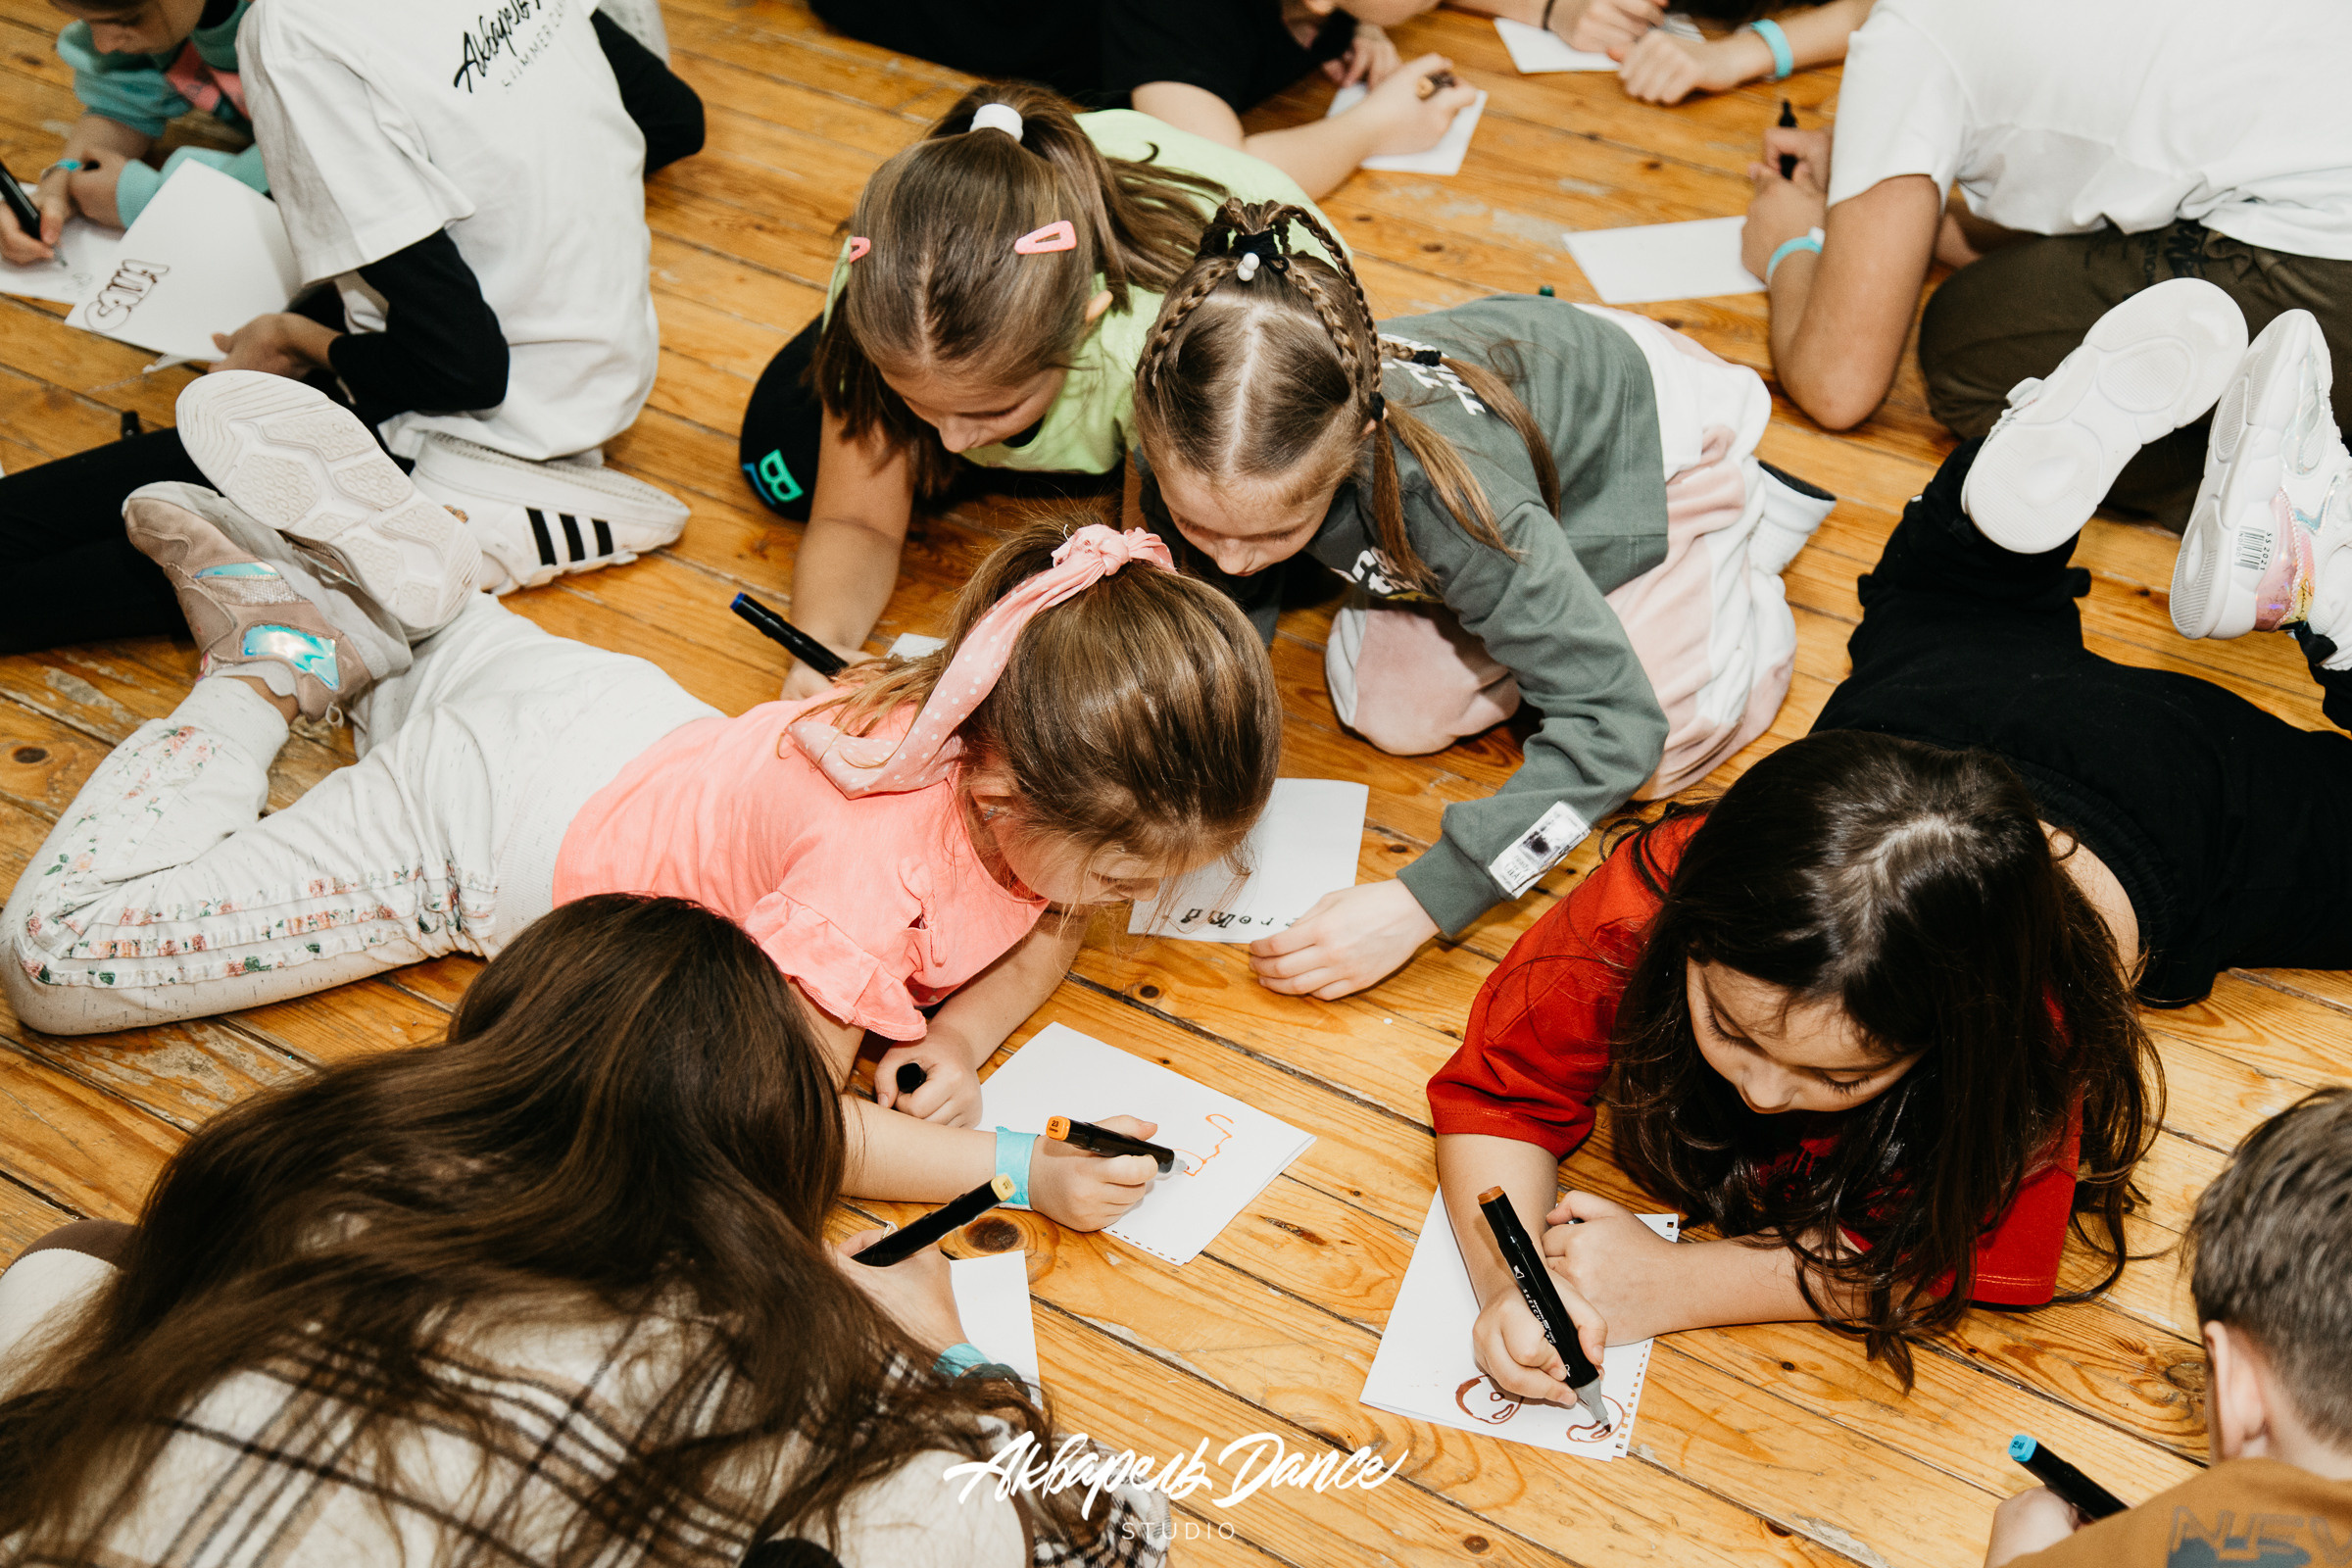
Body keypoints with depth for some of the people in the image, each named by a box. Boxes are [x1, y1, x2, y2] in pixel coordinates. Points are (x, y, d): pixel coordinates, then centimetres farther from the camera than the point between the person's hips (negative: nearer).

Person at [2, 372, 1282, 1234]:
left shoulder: (1019, 736, -19)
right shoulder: (872, 861, -42)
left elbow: (1046, 932, 0)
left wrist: (960, 1038, -19)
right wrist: (1020, 1169, -38)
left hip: (625, 725, 7)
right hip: (479, 834, -7)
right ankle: (270, 668, 8)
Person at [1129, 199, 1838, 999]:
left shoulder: (1443, 494, -47)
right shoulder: (1198, 447, -32)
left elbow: (1615, 720, -40)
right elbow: (1230, 609, -10)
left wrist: (1419, 905, -45)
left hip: (1652, 408, -4)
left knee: (1669, 733, -11)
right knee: (1383, 710, -4)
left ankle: (1747, 507, 15)